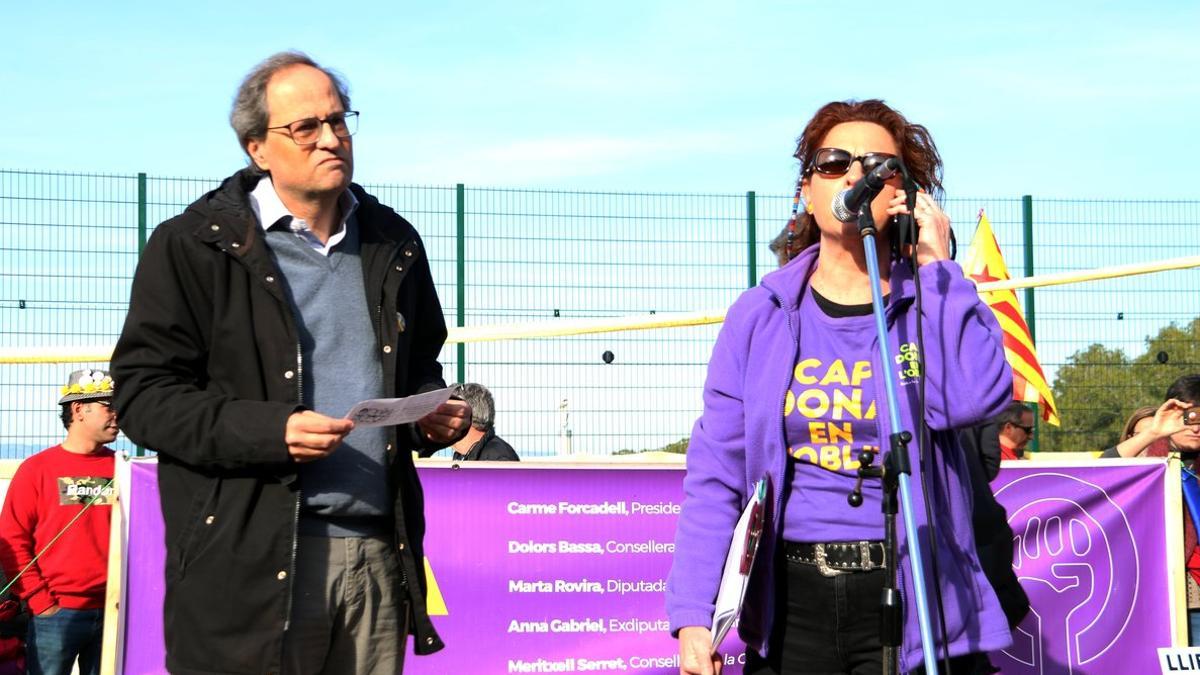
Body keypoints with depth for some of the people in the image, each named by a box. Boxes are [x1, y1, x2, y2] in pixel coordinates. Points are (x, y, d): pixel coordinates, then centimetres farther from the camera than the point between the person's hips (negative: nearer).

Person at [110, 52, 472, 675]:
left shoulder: (394, 245, 17)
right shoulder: (193, 247, 0)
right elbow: (142, 395, -4)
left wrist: (433, 413, 7)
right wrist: (270, 431, -17)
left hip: (378, 554, 5)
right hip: (249, 564, -4)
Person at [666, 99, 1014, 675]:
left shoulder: (933, 304, 5)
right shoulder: (760, 316, 7)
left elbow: (978, 399, -18)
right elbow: (715, 476, 5)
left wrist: (936, 266, -9)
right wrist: (693, 616, -4)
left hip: (908, 602, -1)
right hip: (790, 602, 2)